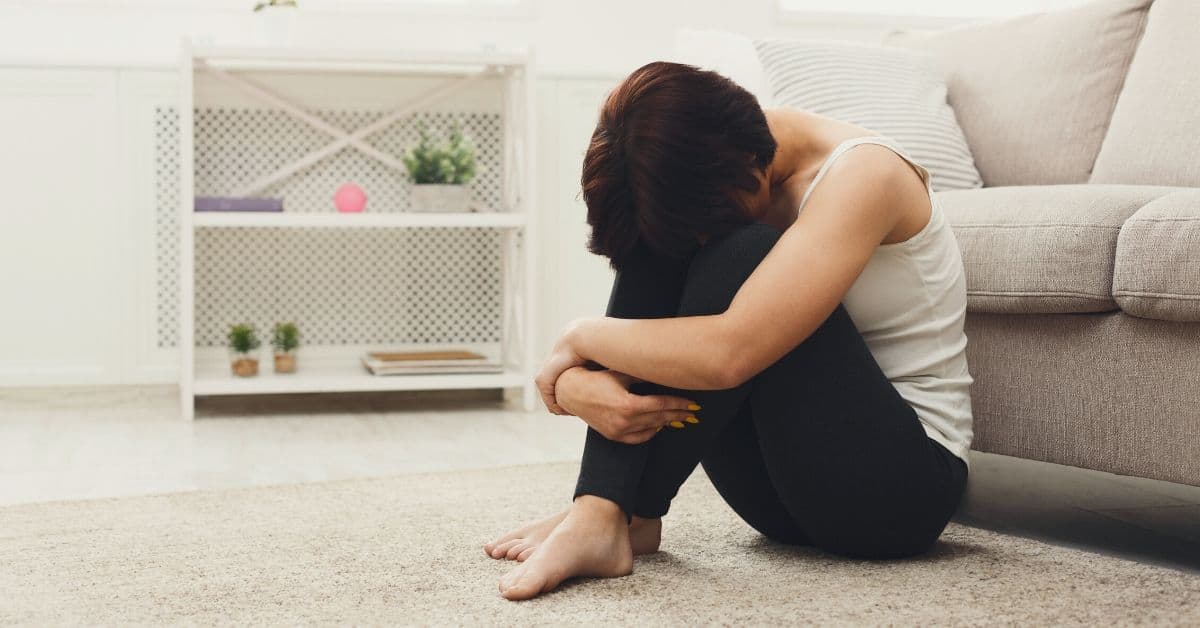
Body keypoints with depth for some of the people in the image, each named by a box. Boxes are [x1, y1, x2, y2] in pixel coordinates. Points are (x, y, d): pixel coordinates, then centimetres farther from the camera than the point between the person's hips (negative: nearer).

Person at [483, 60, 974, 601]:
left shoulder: (862, 174, -22)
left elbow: (729, 353, -34)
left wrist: (582, 337, -19)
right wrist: (575, 384, -25)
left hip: (903, 479, -6)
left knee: (739, 257, -27)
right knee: (654, 249, -11)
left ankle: (628, 514, -17)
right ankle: (599, 513, -19)